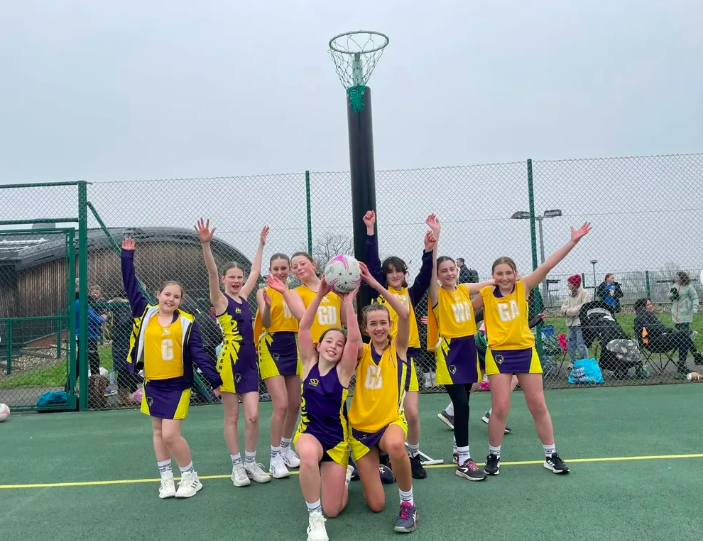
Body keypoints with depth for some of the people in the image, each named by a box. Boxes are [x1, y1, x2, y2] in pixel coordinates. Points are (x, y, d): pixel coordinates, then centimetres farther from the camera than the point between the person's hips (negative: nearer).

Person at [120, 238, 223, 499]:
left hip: (178, 385, -4)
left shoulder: (187, 323, -8)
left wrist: (215, 379, -13)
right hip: (153, 384, 4)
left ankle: (191, 477, 13)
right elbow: (131, 286, 2)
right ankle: (166, 479, 29)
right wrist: (127, 256, -1)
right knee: (158, 432, 13)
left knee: (170, 434, -7)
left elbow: (198, 353, -8)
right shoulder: (145, 313, -1)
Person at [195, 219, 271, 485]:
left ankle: (251, 462, 18)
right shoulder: (220, 299, -5)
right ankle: (237, 465, 18)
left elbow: (255, 271, 22)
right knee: (232, 417, 6)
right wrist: (205, 244, -35)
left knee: (253, 416, 3)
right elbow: (212, 273, -21)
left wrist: (261, 244, 25)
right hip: (230, 362, -5)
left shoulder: (243, 296, 11)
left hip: (249, 362, 5)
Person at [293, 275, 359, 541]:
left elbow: (355, 339, -27)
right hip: (309, 432, 0)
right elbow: (304, 328, -18)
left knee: (332, 509, 1)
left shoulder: (343, 370, -10)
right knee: (309, 455, -39)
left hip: (337, 437, 0)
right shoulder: (310, 363, -6)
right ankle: (314, 517, -15)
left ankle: (344, 473, 35)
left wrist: (347, 303, -33)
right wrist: (320, 294, -29)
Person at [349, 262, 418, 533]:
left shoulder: (398, 348, -5)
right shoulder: (361, 352, 0)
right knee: (376, 505, 2)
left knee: (395, 446, -41)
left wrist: (375, 284, -29)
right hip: (361, 428, 2)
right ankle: (373, 470, 38)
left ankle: (408, 503, -14)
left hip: (391, 421, -2)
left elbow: (405, 314, -23)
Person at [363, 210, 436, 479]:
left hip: (407, 356, 1)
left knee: (412, 413, -3)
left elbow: (425, 275, -6)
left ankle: (414, 456, 20)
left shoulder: (411, 294, 9)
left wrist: (429, 250, -20)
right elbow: (372, 263, -1)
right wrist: (370, 230, -5)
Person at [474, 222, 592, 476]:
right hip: (499, 354, -1)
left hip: (526, 351, 2)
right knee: (500, 408, -2)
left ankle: (551, 455, 25)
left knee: (538, 406, 9)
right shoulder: (486, 294, -4)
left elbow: (548, 265, -9)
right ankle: (493, 456, 18)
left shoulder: (523, 287, -3)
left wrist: (572, 241, -13)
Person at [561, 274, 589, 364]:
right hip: (570, 323, 7)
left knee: (581, 345, -7)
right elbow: (563, 308, 9)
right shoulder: (570, 294, 15)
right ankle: (573, 363, 21)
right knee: (570, 345, 11)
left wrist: (569, 311, -10)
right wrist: (572, 310, -11)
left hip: (580, 323, -7)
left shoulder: (583, 293, -6)